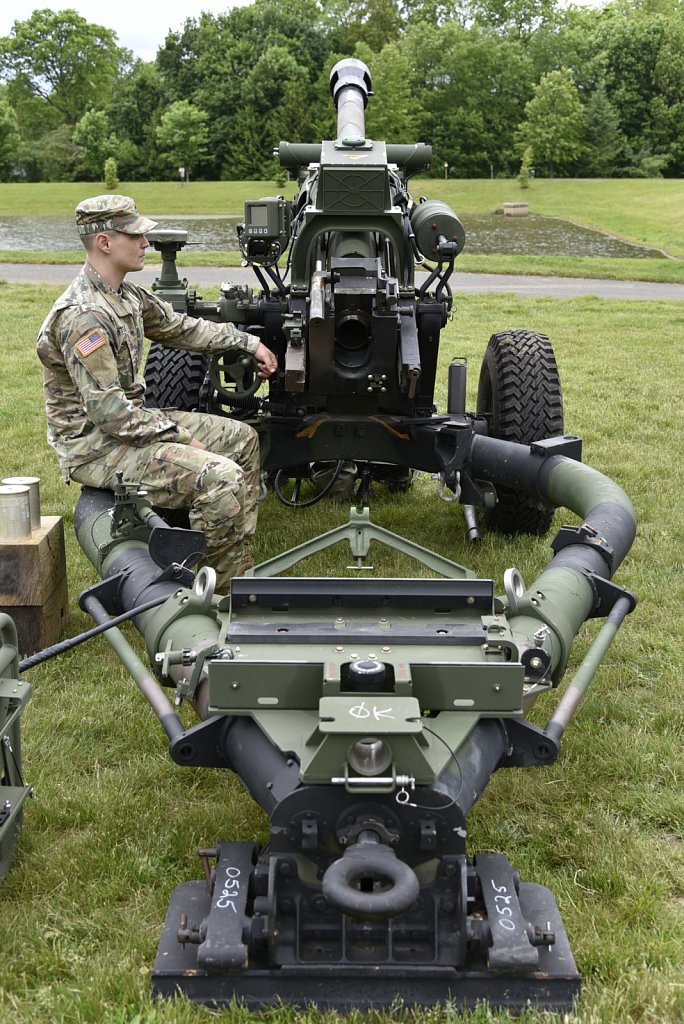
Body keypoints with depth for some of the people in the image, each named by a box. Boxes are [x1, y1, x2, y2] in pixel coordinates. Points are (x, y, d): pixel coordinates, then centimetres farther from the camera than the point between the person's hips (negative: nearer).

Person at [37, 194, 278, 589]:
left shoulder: (126, 294, 5)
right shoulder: (82, 316, -25)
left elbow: (179, 327, 21)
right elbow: (108, 412, -27)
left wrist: (248, 341, 21)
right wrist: (180, 436, -19)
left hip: (133, 420, 11)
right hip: (95, 447, -11)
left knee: (243, 438, 13)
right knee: (221, 477, -25)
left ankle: (241, 563, 16)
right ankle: (230, 588, -6)